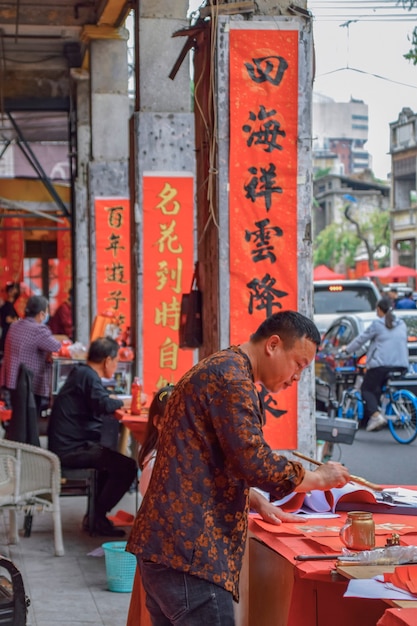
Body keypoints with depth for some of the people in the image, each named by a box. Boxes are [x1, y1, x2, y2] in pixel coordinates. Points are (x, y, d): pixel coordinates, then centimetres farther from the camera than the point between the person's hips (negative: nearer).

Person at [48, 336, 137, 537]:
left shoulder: (80, 372, 15)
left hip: (67, 445, 11)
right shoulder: (88, 376, -16)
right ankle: (98, 517, -4)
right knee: (127, 467, -17)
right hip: (71, 449, -11)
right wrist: (127, 402, -13)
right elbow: (103, 404, -31)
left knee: (113, 459, 30)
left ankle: (95, 514, 27)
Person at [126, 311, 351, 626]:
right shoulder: (231, 375, -12)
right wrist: (319, 478, -6)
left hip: (169, 542, 10)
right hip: (188, 549, -10)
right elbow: (254, 463, -20)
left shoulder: (220, 369, 22)